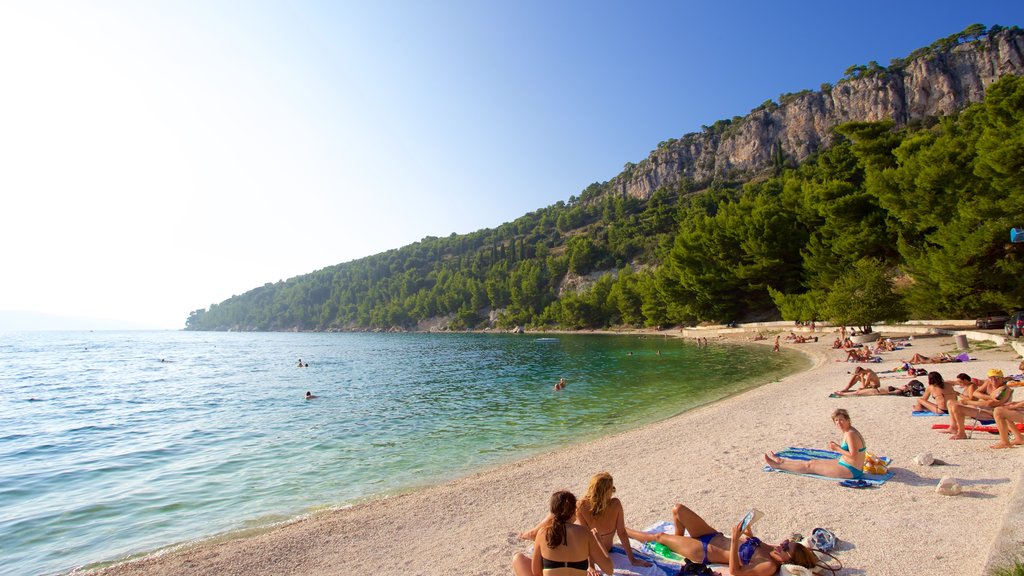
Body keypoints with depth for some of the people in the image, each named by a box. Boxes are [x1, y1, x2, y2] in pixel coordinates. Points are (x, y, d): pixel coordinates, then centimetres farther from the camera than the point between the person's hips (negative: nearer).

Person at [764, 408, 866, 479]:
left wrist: (837, 448, -17)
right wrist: (837, 446, -1)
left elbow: (853, 455, -27)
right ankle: (781, 461, 26)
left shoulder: (850, 434, -23)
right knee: (813, 462, 15)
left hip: (850, 471, -9)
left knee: (810, 466, -1)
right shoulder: (848, 432, 7)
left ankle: (778, 465, 9)